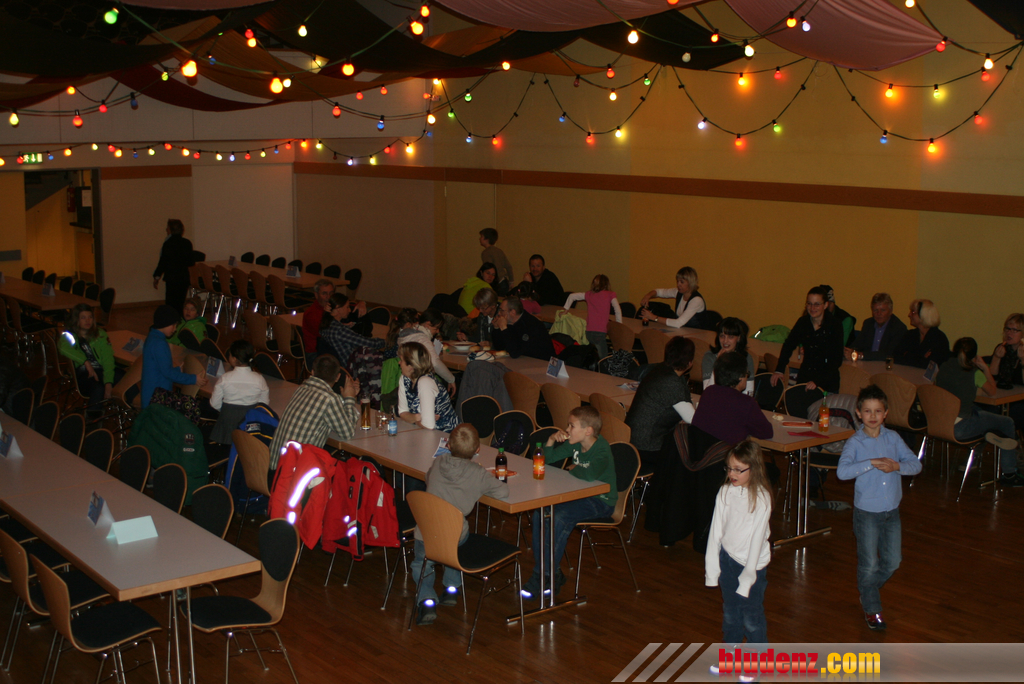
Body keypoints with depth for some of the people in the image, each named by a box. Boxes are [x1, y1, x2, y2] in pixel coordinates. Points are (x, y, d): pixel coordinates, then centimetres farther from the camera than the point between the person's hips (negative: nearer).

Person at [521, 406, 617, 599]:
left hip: (600, 502, -8)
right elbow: (547, 459, 10)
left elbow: (589, 474, -43)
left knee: (560, 518, -29)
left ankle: (549, 575, -16)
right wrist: (552, 440, -9)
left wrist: (573, 469, -21)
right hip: (579, 495, 8)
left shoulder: (602, 451, -23)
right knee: (539, 514, -12)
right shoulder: (575, 444, 1)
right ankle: (540, 571, -4)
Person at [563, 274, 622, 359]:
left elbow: (572, 296, 22)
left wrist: (566, 309, 30)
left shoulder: (589, 294, 17)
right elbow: (618, 311, -1)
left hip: (589, 332, 4)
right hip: (601, 332, -4)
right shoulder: (610, 295, 6)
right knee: (603, 358, -5)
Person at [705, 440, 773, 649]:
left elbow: (757, 536, -15)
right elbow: (716, 530, 1)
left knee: (752, 618, 3)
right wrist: (712, 568, 3)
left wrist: (748, 574, -14)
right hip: (728, 559, 4)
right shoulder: (725, 492, -4)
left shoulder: (761, 498, -17)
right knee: (730, 613, 18)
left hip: (752, 563, -4)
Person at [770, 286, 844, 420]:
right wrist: (779, 370, 4)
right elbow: (789, 345, 16)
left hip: (827, 381, -4)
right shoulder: (803, 322, 5)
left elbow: (837, 360, -10)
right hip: (805, 376, 4)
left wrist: (818, 382, -18)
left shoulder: (834, 326, -8)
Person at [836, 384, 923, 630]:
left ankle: (868, 589, 39)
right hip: (866, 511, -4)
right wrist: (871, 463, -30)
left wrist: (896, 466, -19)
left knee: (893, 560, 13)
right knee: (869, 563, 5)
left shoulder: (893, 438, 1)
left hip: (892, 510, 4)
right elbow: (842, 471, -26)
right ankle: (872, 608, 24)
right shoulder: (855, 443, -12)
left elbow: (916, 464, -1)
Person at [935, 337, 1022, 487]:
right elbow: (992, 391, 5)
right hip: (960, 429, -7)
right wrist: (985, 368, 15)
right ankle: (1009, 474, 17)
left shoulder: (943, 367, 4)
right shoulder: (974, 374, -10)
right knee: (1007, 423, 11)